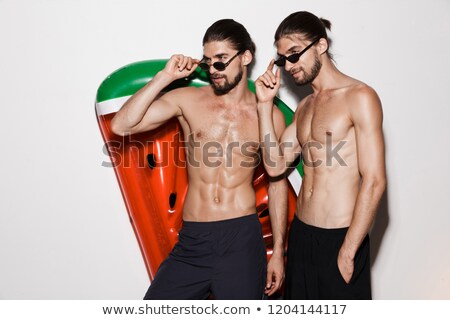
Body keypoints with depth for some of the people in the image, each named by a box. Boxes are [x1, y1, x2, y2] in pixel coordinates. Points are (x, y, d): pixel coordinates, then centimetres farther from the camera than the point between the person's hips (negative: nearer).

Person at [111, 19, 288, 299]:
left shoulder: (270, 116, 4)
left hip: (242, 240, -1)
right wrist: (165, 77, -7)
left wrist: (278, 252, 7)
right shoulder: (187, 100, 3)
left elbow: (278, 184, 9)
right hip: (191, 242, 1)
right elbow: (122, 126, -6)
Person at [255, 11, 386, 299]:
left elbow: (374, 182, -15)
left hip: (340, 240, -7)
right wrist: (265, 104, 2)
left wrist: (348, 252, -15)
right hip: (300, 235, 7)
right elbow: (275, 166, 5)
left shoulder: (359, 97, -11)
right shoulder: (304, 107, 13)